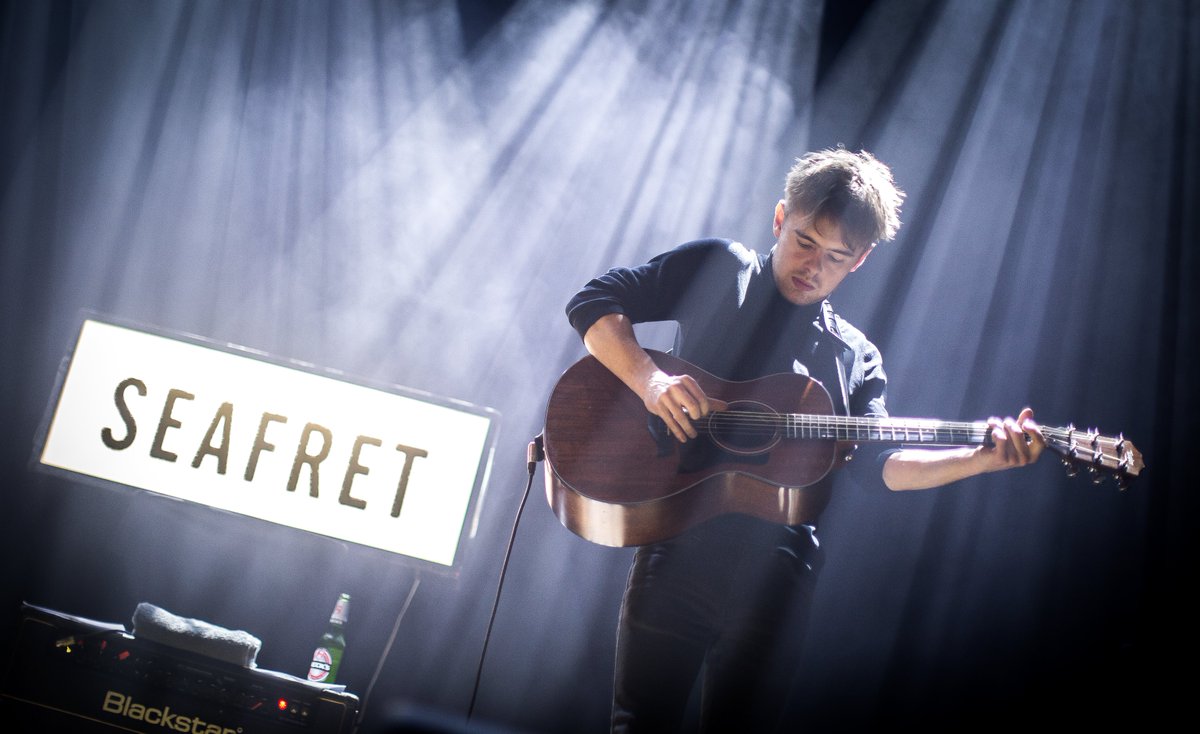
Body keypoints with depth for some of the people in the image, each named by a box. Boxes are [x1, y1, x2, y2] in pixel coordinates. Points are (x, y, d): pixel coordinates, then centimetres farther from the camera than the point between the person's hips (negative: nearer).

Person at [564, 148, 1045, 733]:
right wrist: (649, 379, -16)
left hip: (774, 574, 3)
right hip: (680, 546, -3)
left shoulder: (856, 358, 17)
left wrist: (980, 460, -13)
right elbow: (594, 302, 1)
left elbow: (880, 464, 3)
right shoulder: (720, 270, 9)